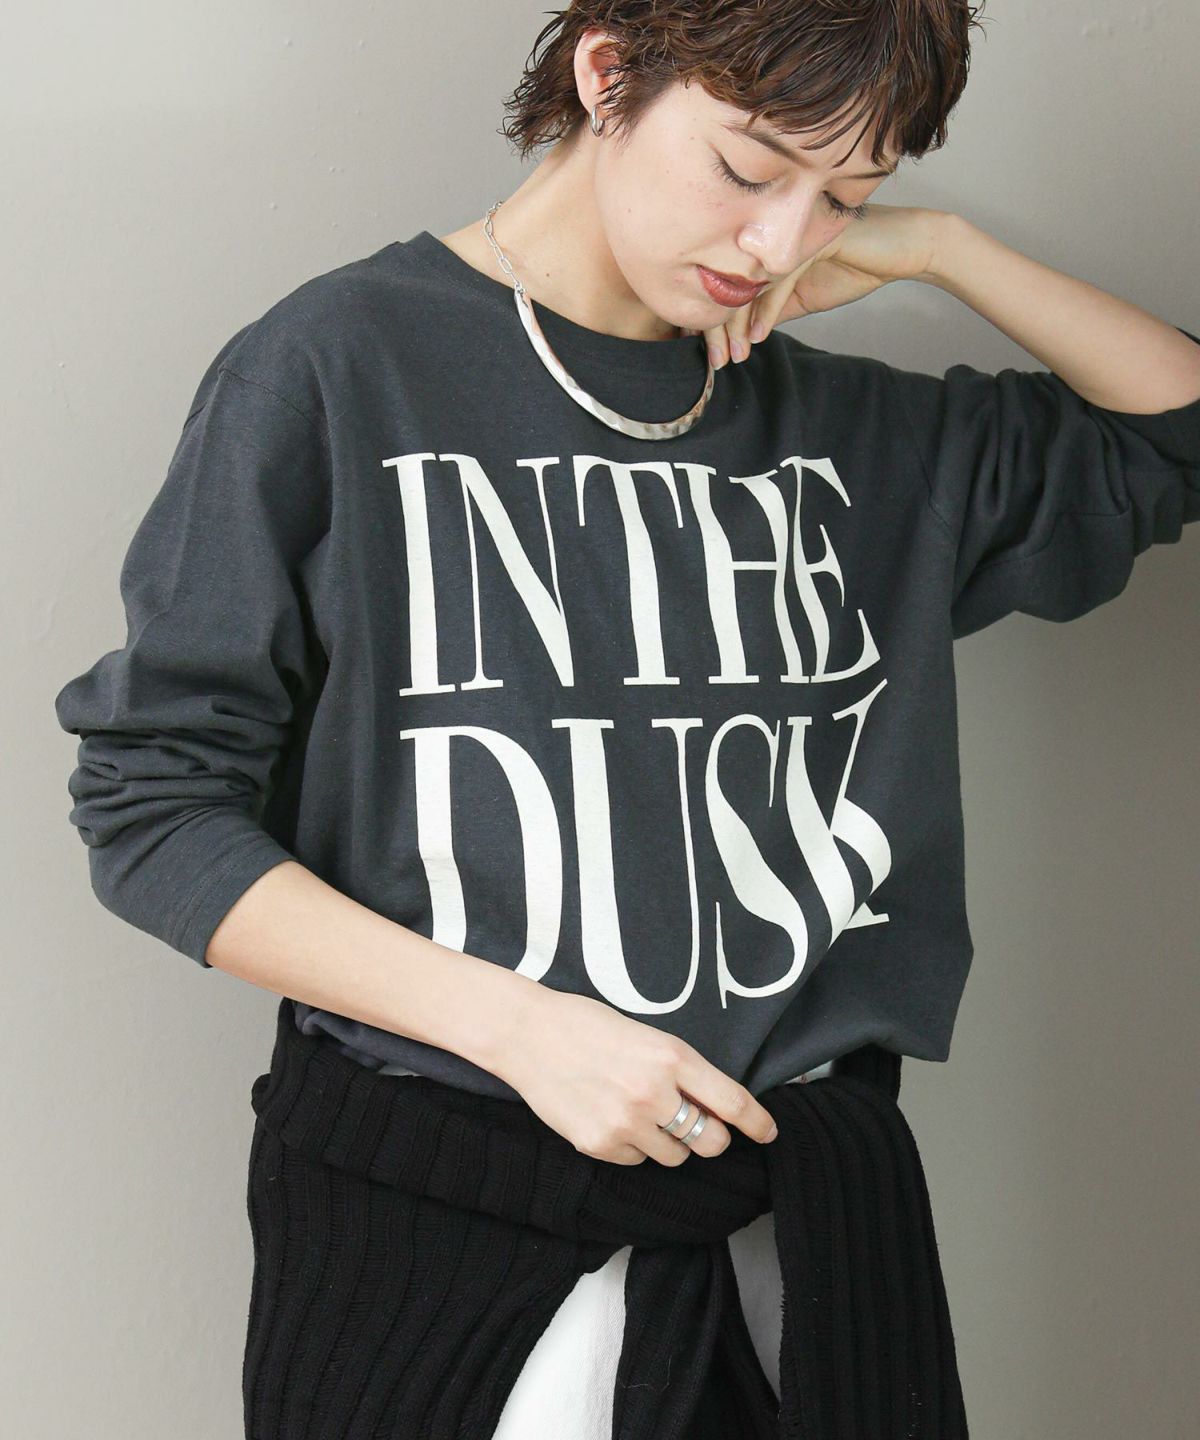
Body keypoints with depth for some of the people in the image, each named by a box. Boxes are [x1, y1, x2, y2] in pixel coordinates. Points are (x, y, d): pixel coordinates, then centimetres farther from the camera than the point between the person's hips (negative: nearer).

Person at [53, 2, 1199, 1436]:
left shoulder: (852, 431, 7)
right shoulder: (337, 365, -8)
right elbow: (151, 800, -8)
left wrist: (937, 248, 0)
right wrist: (519, 1024, -18)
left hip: (794, 1204, 4)